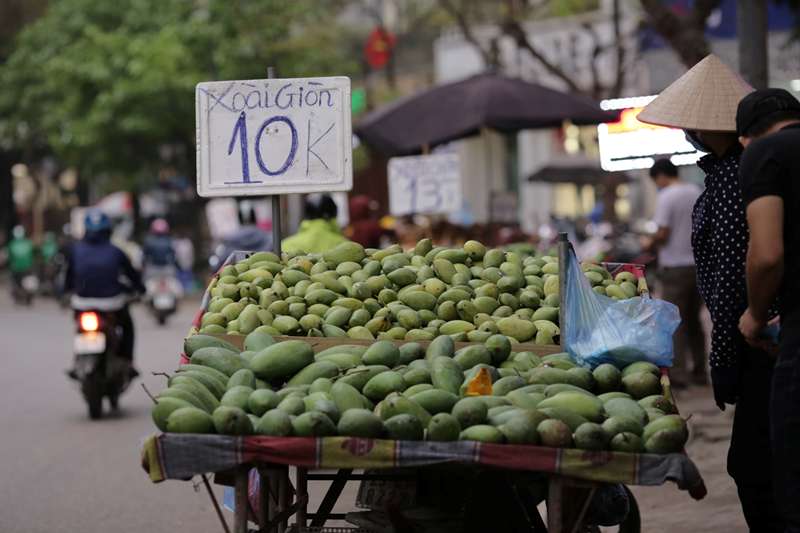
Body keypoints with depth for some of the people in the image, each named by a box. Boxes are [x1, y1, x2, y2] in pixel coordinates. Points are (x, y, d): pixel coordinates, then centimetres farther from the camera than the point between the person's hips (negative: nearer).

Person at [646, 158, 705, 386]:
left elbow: (663, 233, -15)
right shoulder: (697, 192, 9)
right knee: (694, 320, 15)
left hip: (675, 267, -6)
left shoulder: (666, 196, -11)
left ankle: (678, 372, -3)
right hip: (698, 264, 7)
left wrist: (650, 245, 3)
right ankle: (699, 371, 18)